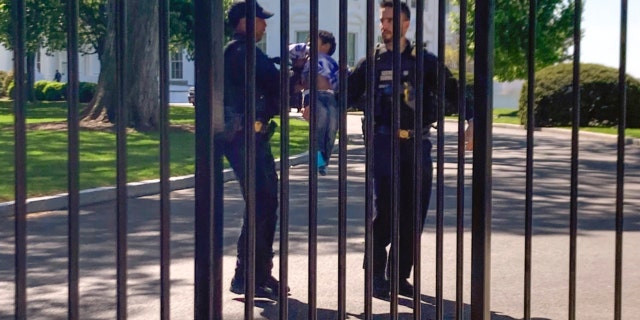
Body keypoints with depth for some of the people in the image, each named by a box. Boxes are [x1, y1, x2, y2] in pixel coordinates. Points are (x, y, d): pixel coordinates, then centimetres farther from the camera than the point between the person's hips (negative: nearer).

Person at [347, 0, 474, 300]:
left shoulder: (424, 61, 8)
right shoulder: (371, 62, 9)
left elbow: (452, 90, 3)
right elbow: (346, 94, 6)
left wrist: (471, 120, -12)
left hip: (418, 144, 2)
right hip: (384, 143, -2)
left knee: (414, 213, 3)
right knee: (386, 210, -10)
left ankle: (400, 276, 14)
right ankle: (377, 274, 4)